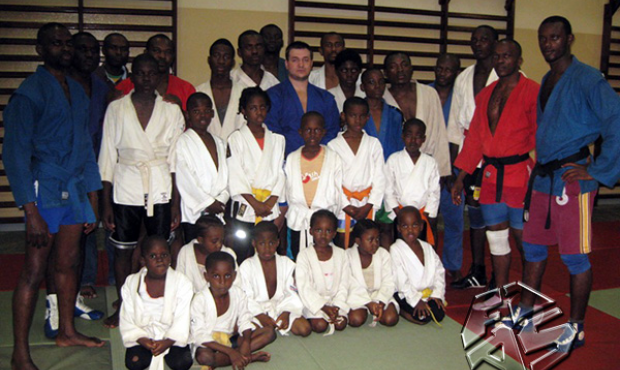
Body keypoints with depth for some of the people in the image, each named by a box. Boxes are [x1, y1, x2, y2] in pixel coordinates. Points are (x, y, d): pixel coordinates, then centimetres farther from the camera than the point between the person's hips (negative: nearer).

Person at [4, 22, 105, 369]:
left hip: (76, 191, 7)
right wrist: (31, 212, -17)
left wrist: (92, 201, 15)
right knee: (34, 272, -2)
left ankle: (66, 330, 33)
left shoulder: (78, 91, 13)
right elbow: (15, 154, -12)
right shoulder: (30, 93, -8)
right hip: (46, 191, -7)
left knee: (68, 265, 17)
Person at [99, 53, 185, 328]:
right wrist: (106, 203, -1)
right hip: (125, 189, 0)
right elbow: (107, 158, 2)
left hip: (160, 190, 0)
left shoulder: (171, 111, 2)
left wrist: (176, 203, -2)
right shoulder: (116, 109, 1)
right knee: (123, 250, 7)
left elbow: (176, 160, 2)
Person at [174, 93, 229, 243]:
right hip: (194, 213, -5)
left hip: (219, 213, 5)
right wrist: (209, 202, -9)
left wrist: (221, 200, -4)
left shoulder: (219, 143, 17)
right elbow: (185, 180, -10)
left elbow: (226, 175, 12)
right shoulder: (182, 142, -2)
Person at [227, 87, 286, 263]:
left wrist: (270, 203, -6)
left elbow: (280, 174, 6)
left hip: (271, 210, 3)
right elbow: (235, 177, -4)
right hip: (244, 209, -2)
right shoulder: (236, 138, 3)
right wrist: (255, 204, -11)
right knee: (241, 258, -2)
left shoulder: (277, 139, 12)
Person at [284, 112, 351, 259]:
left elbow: (338, 190, 3)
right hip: (298, 221, 2)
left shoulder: (333, 158, 1)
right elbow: (287, 191, 12)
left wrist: (347, 207, -10)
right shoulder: (292, 158, 6)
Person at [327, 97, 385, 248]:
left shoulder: (374, 144, 6)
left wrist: (368, 206, -7)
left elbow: (380, 178, 2)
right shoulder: (334, 145, 1)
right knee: (343, 245, 1)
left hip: (367, 204, 1)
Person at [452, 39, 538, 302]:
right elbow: (474, 138, 14)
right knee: (496, 234, 11)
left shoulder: (533, 92, -4)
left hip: (520, 175, -6)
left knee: (523, 235, 2)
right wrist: (460, 178, 12)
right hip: (490, 176, 6)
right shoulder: (485, 95, 13)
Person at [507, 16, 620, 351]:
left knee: (575, 256, 0)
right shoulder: (545, 82, 15)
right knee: (533, 246, 14)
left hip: (572, 179, -8)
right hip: (543, 178, 8)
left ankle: (576, 329, 13)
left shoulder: (587, 79, -10)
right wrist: (538, 164, 16)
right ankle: (525, 312, 28)